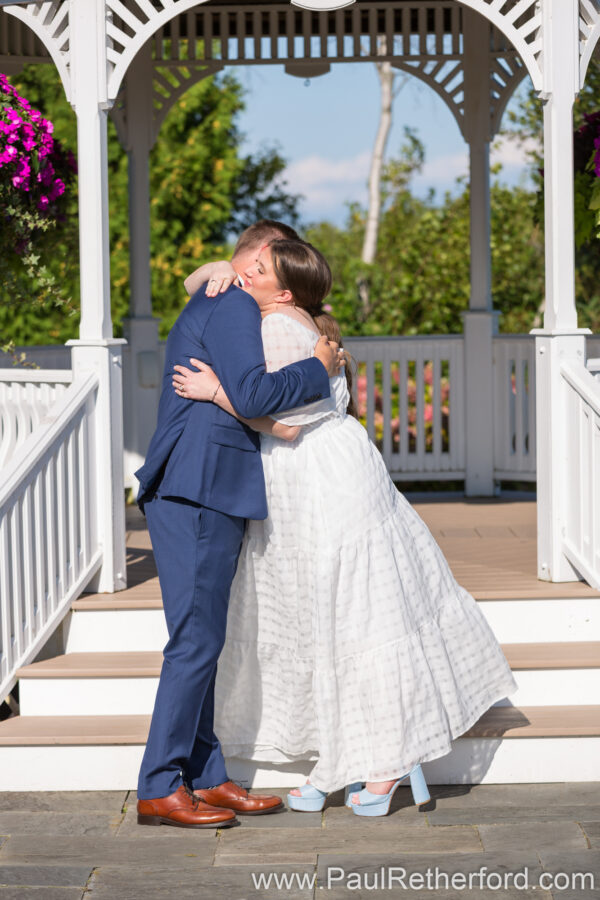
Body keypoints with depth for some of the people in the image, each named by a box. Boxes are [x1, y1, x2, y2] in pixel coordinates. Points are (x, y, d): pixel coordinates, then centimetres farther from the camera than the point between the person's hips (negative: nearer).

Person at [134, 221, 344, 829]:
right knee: (196, 642, -9)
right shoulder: (234, 307, -8)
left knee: (202, 642, 11)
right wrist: (317, 369, -8)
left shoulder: (209, 307, 24)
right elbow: (253, 394, -21)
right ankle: (159, 789, -5)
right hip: (198, 493, -11)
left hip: (201, 497, 11)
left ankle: (205, 778, 15)